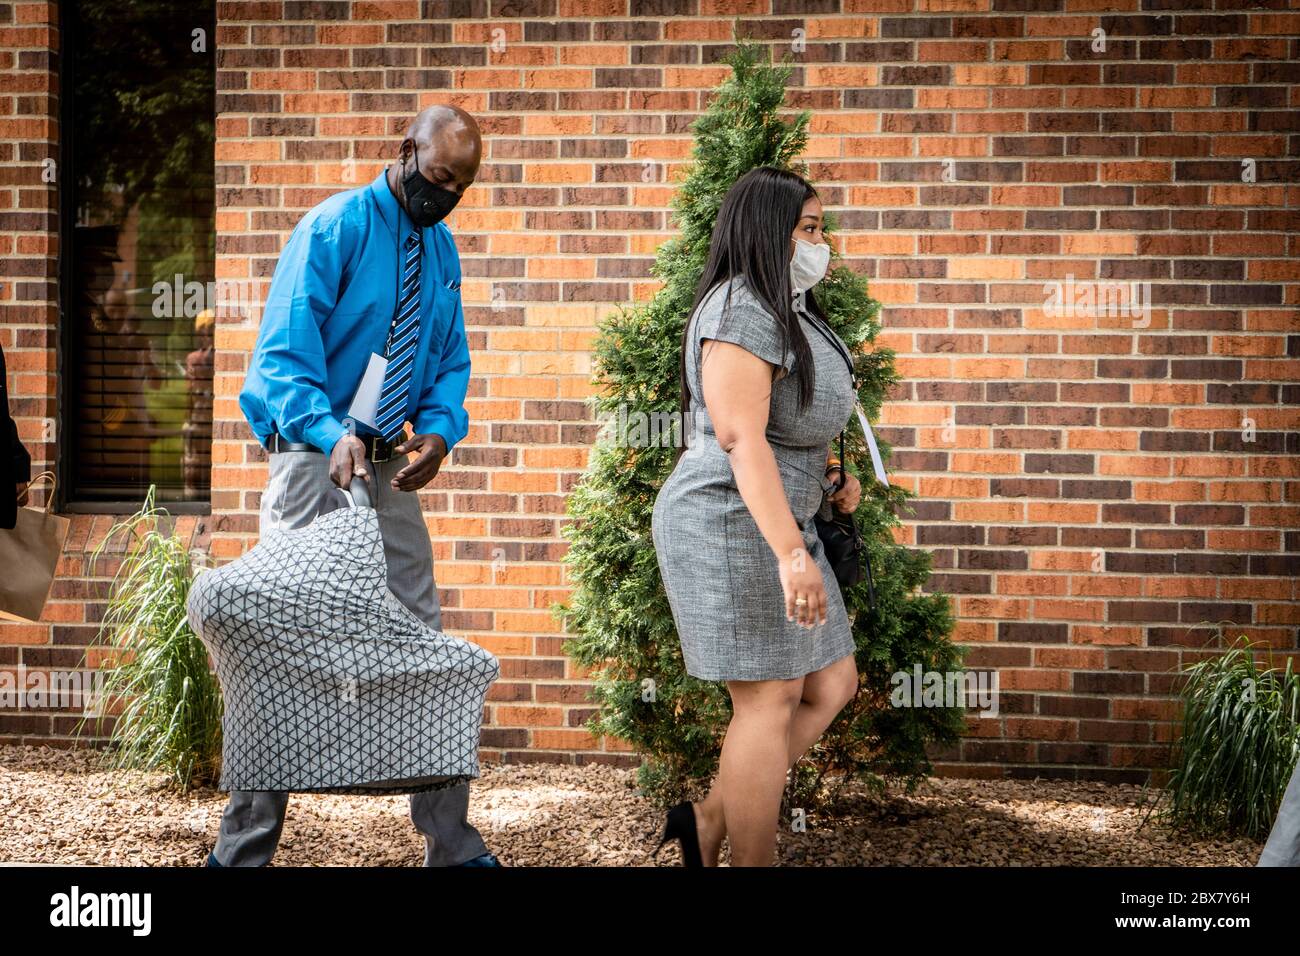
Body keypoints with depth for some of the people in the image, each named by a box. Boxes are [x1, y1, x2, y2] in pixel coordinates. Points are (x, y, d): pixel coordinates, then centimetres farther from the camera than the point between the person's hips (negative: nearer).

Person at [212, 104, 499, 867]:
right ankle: (244, 847, 4)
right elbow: (285, 347, -16)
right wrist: (330, 433, -31)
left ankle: (452, 843, 13)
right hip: (316, 455, -6)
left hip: (389, 463, 7)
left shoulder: (442, 249, 11)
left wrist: (440, 430, -8)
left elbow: (451, 359, 13)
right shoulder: (336, 228, -10)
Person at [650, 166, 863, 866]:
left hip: (776, 523, 10)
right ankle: (747, 859, 2)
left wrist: (829, 478, 10)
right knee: (768, 700, -7)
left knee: (832, 684, 9)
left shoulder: (789, 313, 17)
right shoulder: (740, 312, -16)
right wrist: (792, 554, -30)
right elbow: (740, 438, -24)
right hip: (729, 524, -10)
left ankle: (708, 823, 14)